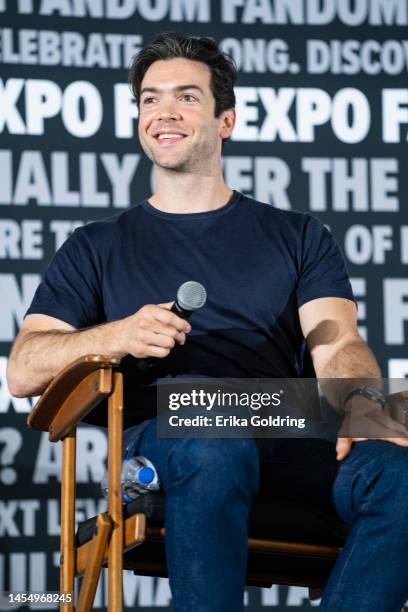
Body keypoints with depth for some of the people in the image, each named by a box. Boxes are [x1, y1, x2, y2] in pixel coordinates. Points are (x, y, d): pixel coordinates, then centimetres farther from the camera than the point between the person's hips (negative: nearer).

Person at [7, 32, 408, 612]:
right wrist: (118, 336, -10)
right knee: (214, 444, -40)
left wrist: (362, 406, -17)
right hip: (166, 431, -1)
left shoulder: (298, 236, 25)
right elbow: (22, 371, 11)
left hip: (293, 443, 1)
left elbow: (337, 344, 8)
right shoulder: (97, 248, 23)